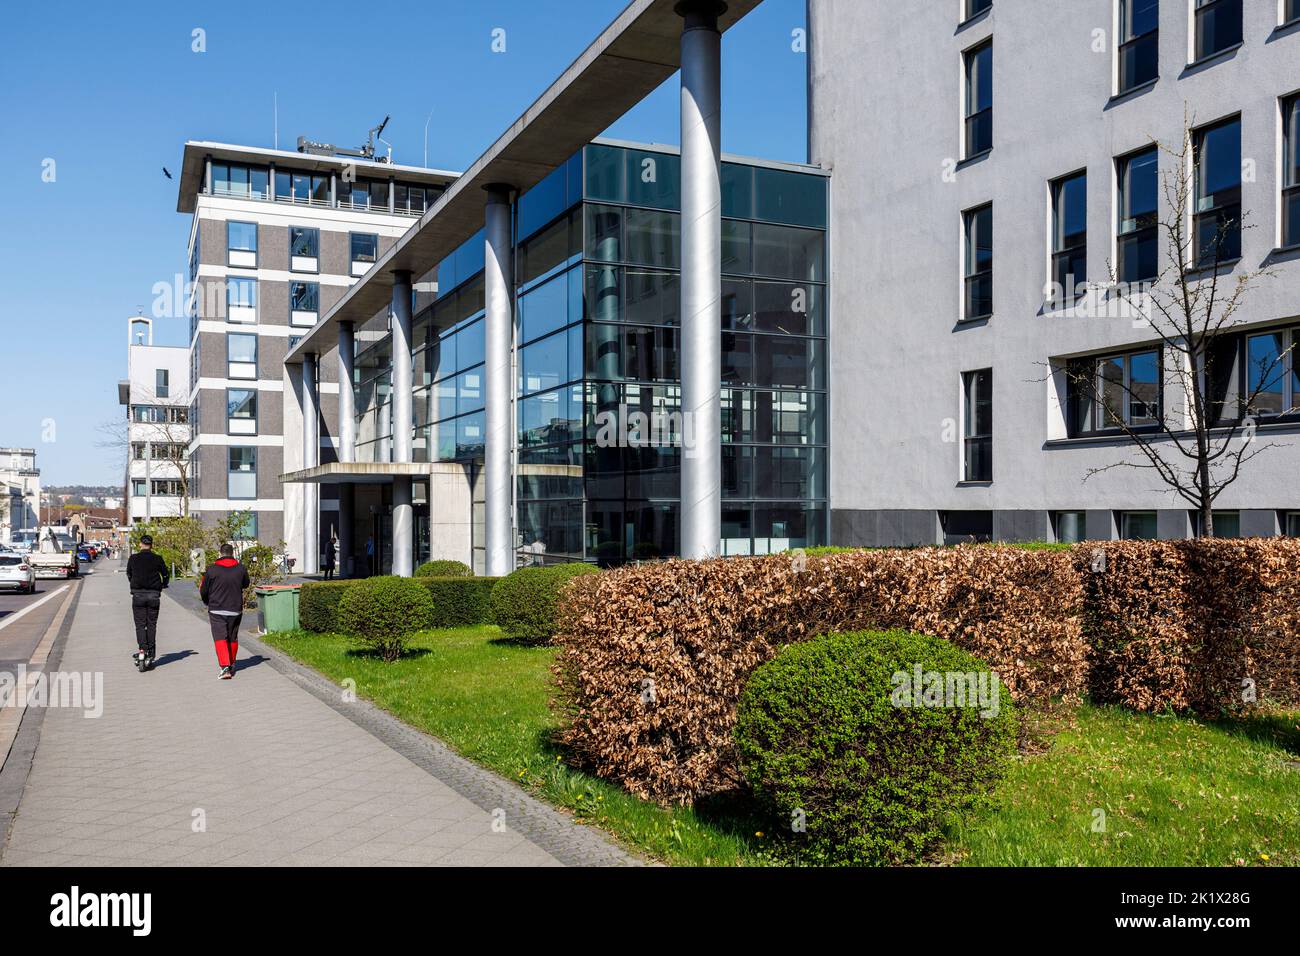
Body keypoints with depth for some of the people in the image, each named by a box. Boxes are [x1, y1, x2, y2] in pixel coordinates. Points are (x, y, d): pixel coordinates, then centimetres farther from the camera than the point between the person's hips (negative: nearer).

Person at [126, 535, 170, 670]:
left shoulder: (133, 558, -1)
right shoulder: (157, 559, -2)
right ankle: (150, 656, 8)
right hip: (154, 596, 0)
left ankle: (142, 650, -14)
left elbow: (128, 575, 11)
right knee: (151, 625, 7)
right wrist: (162, 586, 24)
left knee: (140, 624, 4)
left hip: (138, 595, 0)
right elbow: (166, 575, 7)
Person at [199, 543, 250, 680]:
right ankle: (231, 665, 28)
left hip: (217, 611, -3)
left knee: (220, 638, -5)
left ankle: (225, 667, -20)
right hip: (236, 611, 3)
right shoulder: (241, 569, 0)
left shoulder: (211, 569, -6)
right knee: (233, 639, 16)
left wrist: (207, 602, 23)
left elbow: (204, 591, 3)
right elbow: (246, 584, 18)